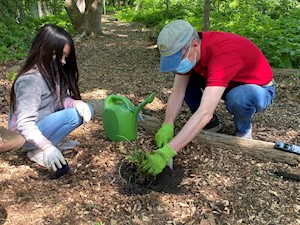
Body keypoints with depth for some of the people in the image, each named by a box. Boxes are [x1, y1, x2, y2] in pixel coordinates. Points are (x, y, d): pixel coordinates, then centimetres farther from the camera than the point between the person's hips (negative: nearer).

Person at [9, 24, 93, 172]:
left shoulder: (54, 71, -3)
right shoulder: (31, 79, -29)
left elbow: (61, 98, -3)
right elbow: (24, 124, -31)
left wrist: (76, 103, -25)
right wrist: (46, 146, -42)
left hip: (44, 124, 8)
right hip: (26, 135, -8)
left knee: (86, 110, -4)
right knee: (73, 115, -27)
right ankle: (37, 152, -11)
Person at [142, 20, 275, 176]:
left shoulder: (222, 52, -40)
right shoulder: (187, 51, -17)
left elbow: (205, 113, -47)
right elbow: (177, 92, -14)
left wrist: (166, 153, -50)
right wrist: (167, 126, -31)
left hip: (259, 88, -6)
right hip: (228, 85, 6)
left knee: (238, 98, -41)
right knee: (180, 75, -10)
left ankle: (244, 129, -6)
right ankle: (209, 121, 4)